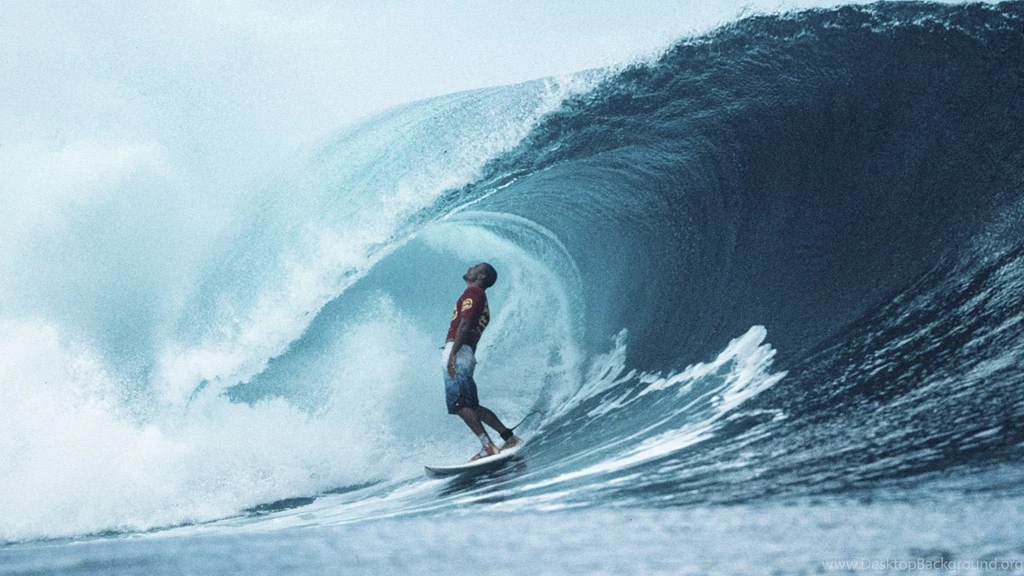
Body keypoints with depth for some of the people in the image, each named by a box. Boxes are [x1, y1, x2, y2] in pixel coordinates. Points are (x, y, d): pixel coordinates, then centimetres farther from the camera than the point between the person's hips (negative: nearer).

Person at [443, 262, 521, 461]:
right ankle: (510, 438, 8)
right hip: (467, 354, 10)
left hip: (458, 353, -10)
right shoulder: (479, 297, 26)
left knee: (459, 404, -16)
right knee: (471, 407, 11)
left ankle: (487, 446, -24)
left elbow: (465, 323, -15)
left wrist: (453, 353, -23)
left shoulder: (473, 291, -2)